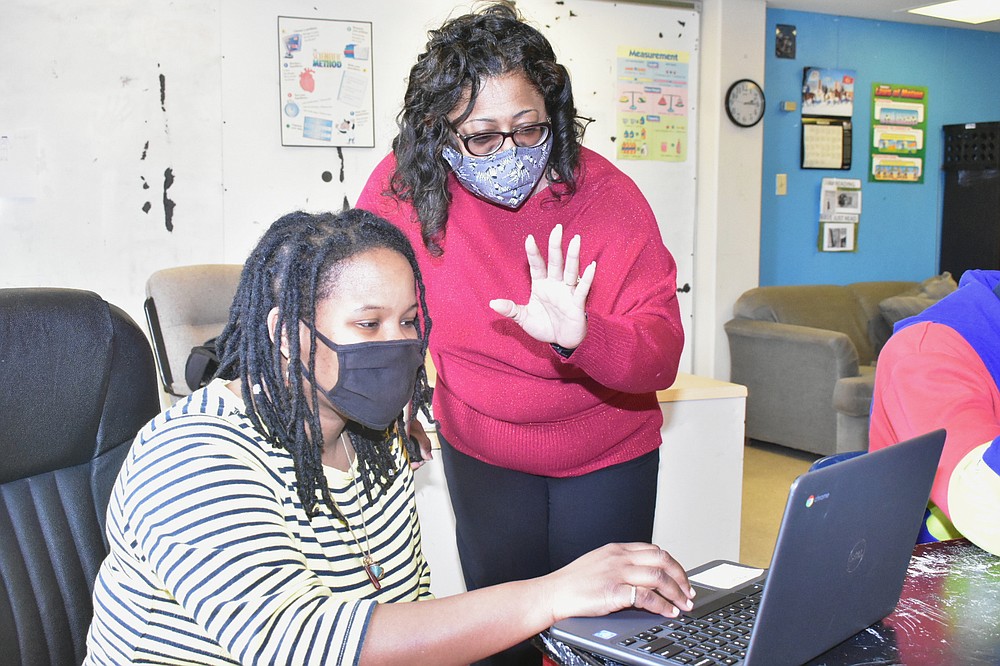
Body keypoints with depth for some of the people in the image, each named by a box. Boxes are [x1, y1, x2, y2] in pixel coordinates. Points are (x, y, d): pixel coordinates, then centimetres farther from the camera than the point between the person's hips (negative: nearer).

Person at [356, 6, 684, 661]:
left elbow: (661, 354, -24)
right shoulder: (404, 185, -16)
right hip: (482, 453, 2)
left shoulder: (607, 195, -21)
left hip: (606, 458, -1)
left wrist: (581, 337, -43)